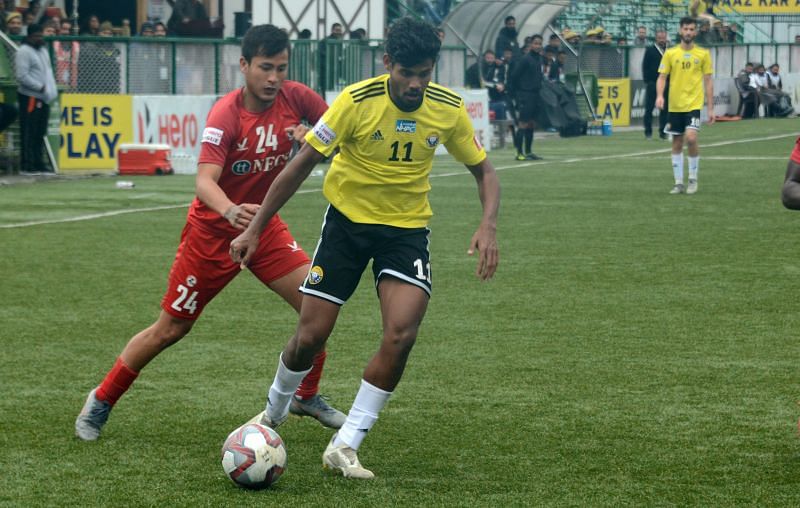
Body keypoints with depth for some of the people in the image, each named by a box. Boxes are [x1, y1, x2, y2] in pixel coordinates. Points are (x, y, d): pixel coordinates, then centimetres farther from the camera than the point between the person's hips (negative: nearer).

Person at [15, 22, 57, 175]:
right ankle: (27, 165, -5)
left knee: (40, 133, 12)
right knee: (29, 132, -7)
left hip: (43, 98, 9)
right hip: (30, 97, -9)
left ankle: (38, 163, 19)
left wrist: (52, 90, 9)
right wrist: (40, 86, -16)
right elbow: (22, 76, -18)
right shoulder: (24, 52, -11)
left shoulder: (43, 50, 18)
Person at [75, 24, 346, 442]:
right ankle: (100, 402, 20)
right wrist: (230, 211, -58)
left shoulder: (294, 97, -11)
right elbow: (205, 180, -36)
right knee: (170, 329, 2)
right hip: (212, 230, -4)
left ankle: (306, 395, 12)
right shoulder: (226, 114, -25)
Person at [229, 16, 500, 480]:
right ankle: (274, 413, 32)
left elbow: (483, 170, 3)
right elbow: (302, 164, -11)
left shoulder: (449, 109, -12)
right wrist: (255, 228, -10)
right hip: (348, 220, -1)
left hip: (407, 228, 1)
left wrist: (489, 225, -15)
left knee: (401, 334, -20)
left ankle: (345, 446, -8)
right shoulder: (357, 102, -20)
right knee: (311, 335, -2)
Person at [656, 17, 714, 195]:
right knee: (677, 143, 6)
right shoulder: (670, 53, 3)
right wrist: (660, 95, -16)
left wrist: (711, 108, 3)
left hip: (694, 104, -2)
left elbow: (708, 81, 5)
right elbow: (662, 77, 4)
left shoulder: (703, 54, 2)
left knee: (691, 137, -19)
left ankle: (693, 179, -2)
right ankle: (678, 183, 15)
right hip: (674, 105, 2)